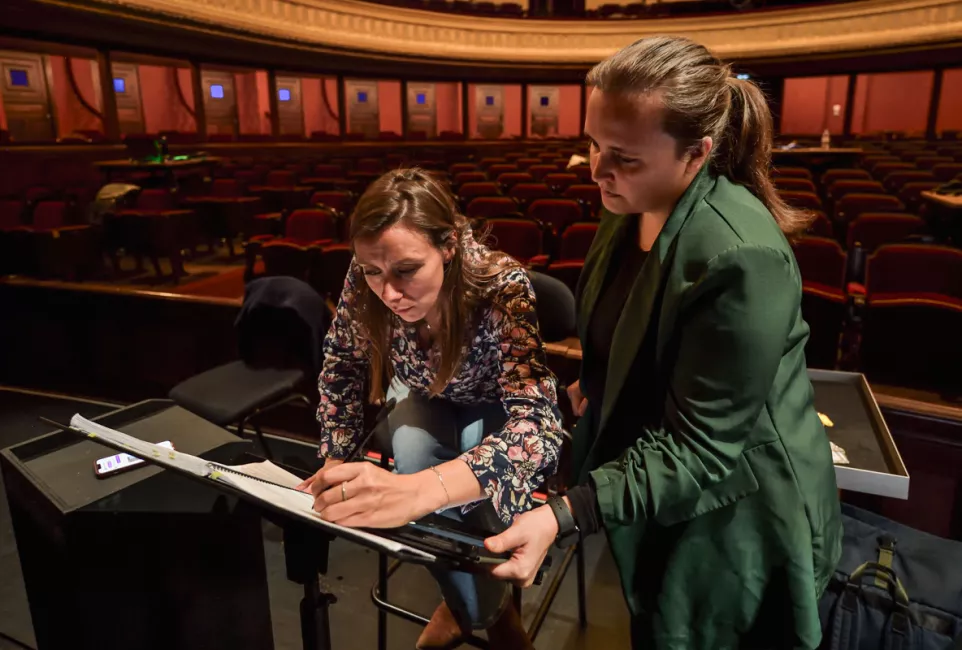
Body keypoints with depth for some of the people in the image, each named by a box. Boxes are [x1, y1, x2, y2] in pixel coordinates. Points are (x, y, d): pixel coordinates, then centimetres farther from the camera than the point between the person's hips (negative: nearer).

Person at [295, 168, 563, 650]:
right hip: (426, 398, 3)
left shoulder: (502, 289, -37)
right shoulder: (363, 284, -26)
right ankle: (476, 605, -2)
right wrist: (335, 461, -18)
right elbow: (341, 368, -8)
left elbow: (536, 423, -49)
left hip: (494, 404, -2)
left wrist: (416, 491, -64)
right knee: (411, 449, -29)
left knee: (481, 463, -32)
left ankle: (482, 599, 1)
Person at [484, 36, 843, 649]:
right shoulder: (634, 206, -5)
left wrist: (565, 517, -36)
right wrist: (596, 382, 11)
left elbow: (697, 448, -31)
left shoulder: (741, 258, -33)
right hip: (660, 498, 8)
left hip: (730, 523, -7)